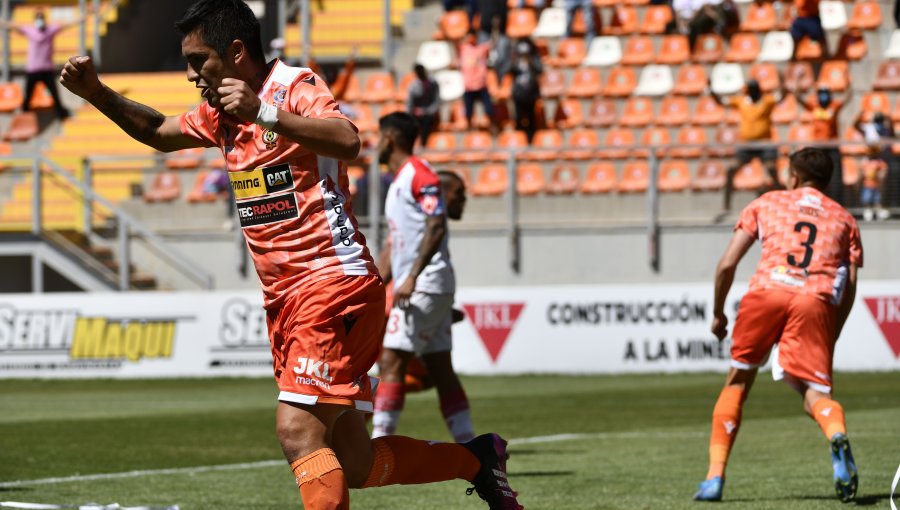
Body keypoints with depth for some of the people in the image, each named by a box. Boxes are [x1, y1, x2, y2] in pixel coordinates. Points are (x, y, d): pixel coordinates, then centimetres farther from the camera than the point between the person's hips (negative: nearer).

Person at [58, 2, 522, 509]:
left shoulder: (297, 87, -11)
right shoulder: (221, 113, 14)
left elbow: (348, 142, -29)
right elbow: (159, 133, 30)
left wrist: (265, 113, -36)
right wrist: (96, 92, 16)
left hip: (333, 284, -9)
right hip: (285, 300, 9)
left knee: (298, 430, -23)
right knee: (354, 465, 8)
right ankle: (477, 458, 27)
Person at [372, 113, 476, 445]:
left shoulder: (419, 173, -9)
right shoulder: (398, 182, 21)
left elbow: (436, 227, -20)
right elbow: (394, 245, 24)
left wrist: (412, 277, -26)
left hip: (425, 284, -10)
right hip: (412, 288, 10)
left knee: (391, 363, -14)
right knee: (441, 371, 7)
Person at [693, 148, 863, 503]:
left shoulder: (766, 203, 25)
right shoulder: (843, 219, 28)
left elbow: (727, 264, 17)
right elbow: (849, 288, 17)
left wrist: (718, 313, 28)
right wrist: (830, 339, 23)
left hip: (767, 291, 0)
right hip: (817, 301, 0)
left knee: (738, 381, 17)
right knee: (815, 393, -3)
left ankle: (714, 477, 13)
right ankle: (837, 436, -39)